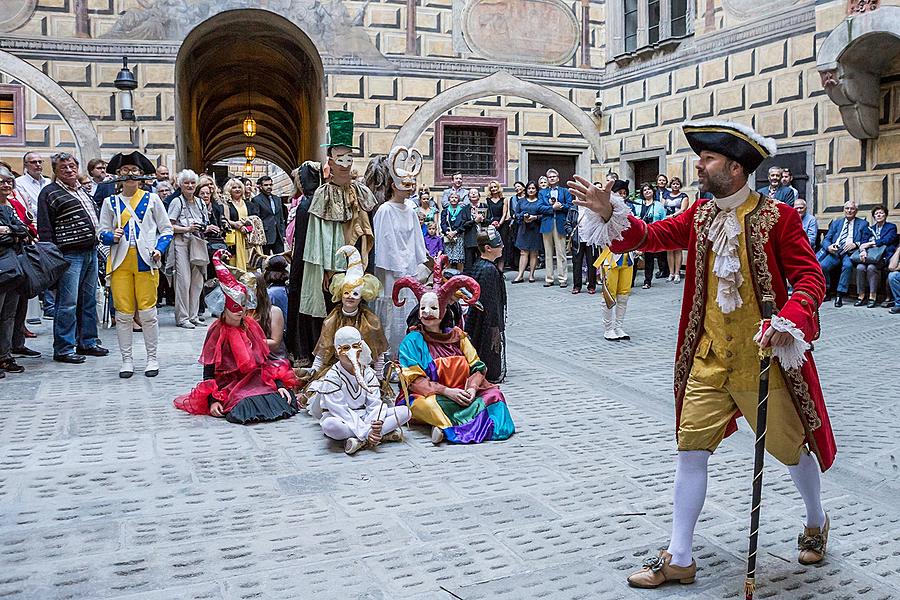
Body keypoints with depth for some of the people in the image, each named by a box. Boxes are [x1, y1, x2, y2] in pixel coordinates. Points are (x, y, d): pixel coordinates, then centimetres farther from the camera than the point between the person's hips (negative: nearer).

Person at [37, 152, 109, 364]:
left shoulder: (83, 190, 20)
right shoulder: (50, 193, -3)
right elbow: (44, 229, -7)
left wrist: (97, 246, 21)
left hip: (91, 251, 8)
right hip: (69, 254, -8)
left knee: (89, 300, 12)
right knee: (68, 303, -6)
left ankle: (88, 342, 22)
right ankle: (63, 349, 1)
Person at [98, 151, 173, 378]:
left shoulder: (152, 199, 9)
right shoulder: (110, 202, 12)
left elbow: (166, 229, 9)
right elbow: (102, 233, 11)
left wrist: (160, 248, -7)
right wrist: (112, 236, -11)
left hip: (145, 261, -1)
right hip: (120, 262, 2)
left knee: (147, 312, -2)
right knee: (123, 313, 1)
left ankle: (152, 358, 10)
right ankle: (127, 360, 11)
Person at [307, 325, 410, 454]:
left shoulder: (368, 372, 2)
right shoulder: (332, 377, -13)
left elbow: (375, 403, -6)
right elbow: (341, 411, -20)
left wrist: (377, 423, -29)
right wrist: (365, 431, -29)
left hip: (364, 417, 5)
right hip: (344, 421, -4)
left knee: (405, 412, -12)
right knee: (329, 424, -41)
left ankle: (361, 441, -26)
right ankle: (385, 434, -32)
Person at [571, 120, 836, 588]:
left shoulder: (778, 216, -11)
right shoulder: (699, 216, 4)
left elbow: (810, 277, -12)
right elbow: (652, 235, 0)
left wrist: (790, 320, -30)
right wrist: (609, 212, -16)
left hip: (764, 357, -4)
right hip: (708, 358, 4)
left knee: (789, 446, 15)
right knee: (690, 448, 3)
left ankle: (816, 522, 47)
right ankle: (679, 558, 14)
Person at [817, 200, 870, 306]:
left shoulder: (863, 224, 16)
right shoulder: (836, 223, 24)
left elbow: (866, 242, 7)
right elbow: (826, 239, 15)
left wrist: (855, 244, -13)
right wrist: (828, 247, -8)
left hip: (850, 253, -2)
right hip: (835, 251, 2)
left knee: (847, 265, -36)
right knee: (822, 266, -27)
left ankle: (839, 295, -30)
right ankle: (826, 292, -6)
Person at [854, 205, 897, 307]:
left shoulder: (891, 227, 12)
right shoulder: (871, 229, 25)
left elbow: (886, 240, -7)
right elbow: (864, 243, 9)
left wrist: (870, 244, -11)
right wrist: (863, 250, -13)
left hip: (883, 257, -4)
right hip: (869, 256, 4)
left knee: (871, 267, -35)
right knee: (860, 267, -29)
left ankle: (873, 297, -31)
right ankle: (861, 296, -26)